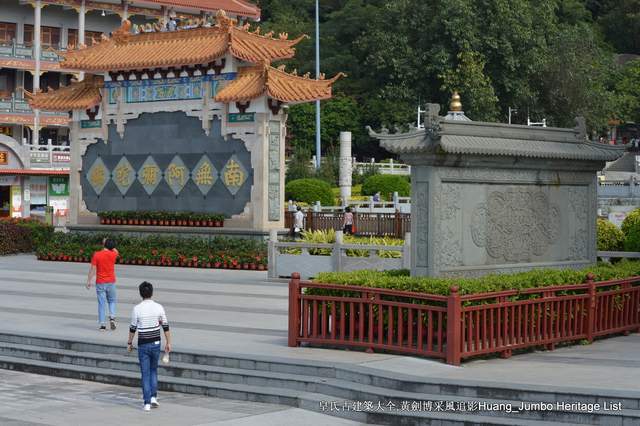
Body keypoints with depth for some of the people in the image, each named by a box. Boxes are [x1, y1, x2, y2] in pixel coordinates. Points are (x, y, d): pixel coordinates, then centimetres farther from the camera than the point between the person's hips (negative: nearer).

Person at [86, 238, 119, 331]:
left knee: (102, 303, 3)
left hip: (100, 282, -1)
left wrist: (89, 281, -3)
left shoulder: (96, 255, -8)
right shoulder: (113, 254, -4)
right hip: (111, 282, 1)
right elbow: (115, 251, 22)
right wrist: (109, 244, 25)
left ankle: (102, 324, 1)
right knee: (112, 301, 19)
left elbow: (92, 269, -9)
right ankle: (112, 317, -3)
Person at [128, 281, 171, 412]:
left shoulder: (137, 309, -9)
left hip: (143, 345, -2)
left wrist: (129, 343, 10)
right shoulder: (159, 307, -3)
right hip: (156, 343, 2)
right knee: (153, 371, 20)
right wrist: (168, 343, 8)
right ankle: (153, 397, 10)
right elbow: (165, 327, 0)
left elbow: (133, 328, -3)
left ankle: (147, 403, 1)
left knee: (145, 373, 3)